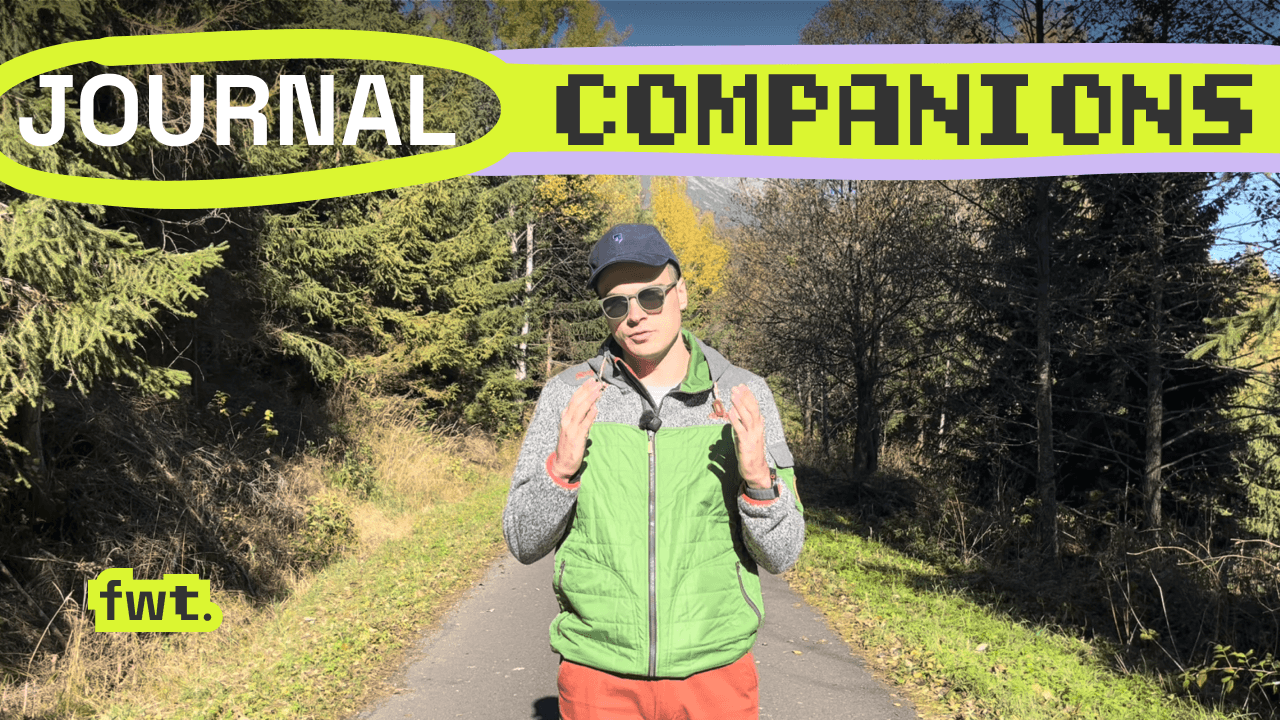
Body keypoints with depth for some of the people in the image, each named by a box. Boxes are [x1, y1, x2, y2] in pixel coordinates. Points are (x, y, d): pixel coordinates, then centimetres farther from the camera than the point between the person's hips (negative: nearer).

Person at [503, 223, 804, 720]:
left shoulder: (743, 398, -4)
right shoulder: (568, 396, -4)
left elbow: (780, 555, -2)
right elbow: (523, 543, -1)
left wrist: (759, 479, -21)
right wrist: (561, 468, -19)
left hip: (715, 674, 0)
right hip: (598, 676, 0)